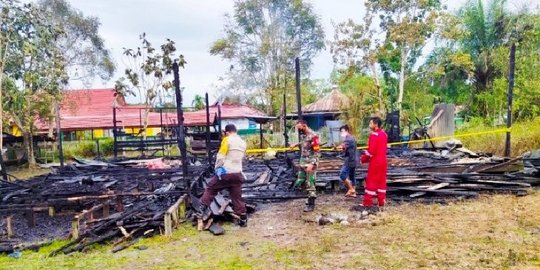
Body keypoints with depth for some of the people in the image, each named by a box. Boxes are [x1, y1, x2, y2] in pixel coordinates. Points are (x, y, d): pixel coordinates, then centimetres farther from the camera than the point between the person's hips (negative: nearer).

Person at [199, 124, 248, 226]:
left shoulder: (227, 140, -7)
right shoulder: (243, 143, 13)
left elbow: (220, 156, -9)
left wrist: (217, 167, 3)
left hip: (225, 172, -6)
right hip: (237, 173, 6)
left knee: (211, 188, 14)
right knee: (237, 197, 11)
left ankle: (203, 208, 12)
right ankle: (243, 219, 14)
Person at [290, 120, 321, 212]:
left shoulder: (313, 136, -18)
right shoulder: (302, 135, 7)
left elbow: (316, 152, -20)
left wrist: (312, 164, -27)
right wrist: (295, 144, 33)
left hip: (310, 164, -8)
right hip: (302, 163, 9)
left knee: (310, 184, -1)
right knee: (299, 182, 12)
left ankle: (311, 204, 10)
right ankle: (311, 198, 29)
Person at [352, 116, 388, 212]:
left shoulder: (374, 134, -16)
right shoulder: (384, 134, 12)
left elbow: (371, 150, -20)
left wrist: (363, 159, -5)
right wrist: (366, 156, 12)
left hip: (375, 162, -8)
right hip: (383, 162, 8)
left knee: (371, 182, -3)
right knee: (381, 182, 10)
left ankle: (367, 204, 1)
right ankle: (381, 204, 14)